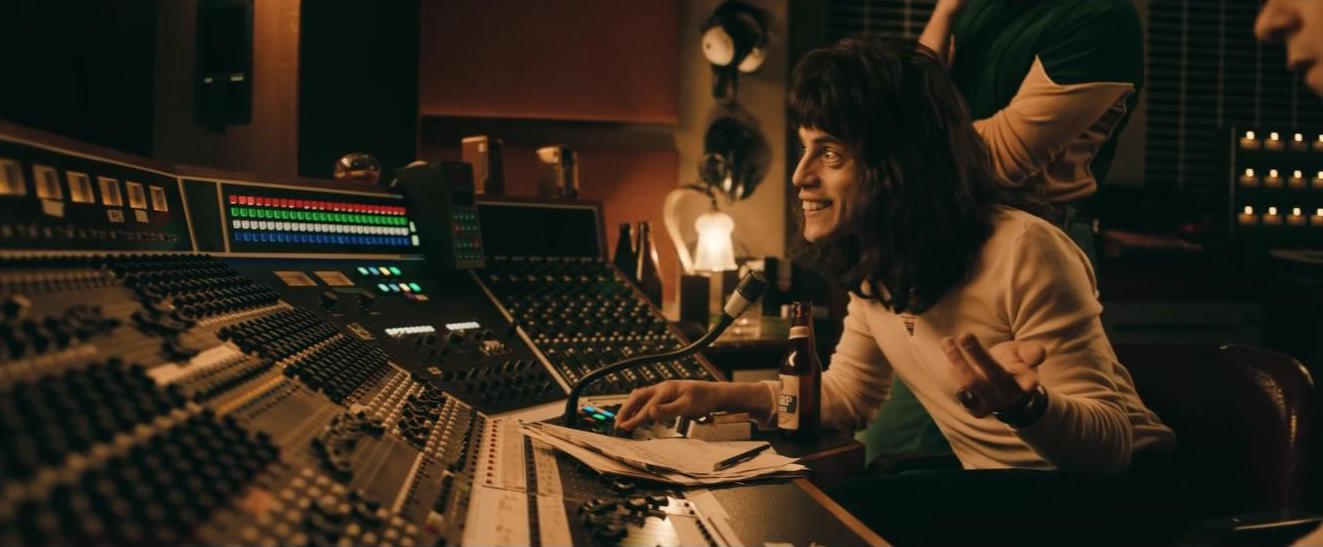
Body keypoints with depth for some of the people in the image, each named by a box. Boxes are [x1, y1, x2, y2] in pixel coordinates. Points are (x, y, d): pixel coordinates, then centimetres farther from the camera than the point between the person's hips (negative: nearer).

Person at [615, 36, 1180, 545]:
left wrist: (1022, 404, -44)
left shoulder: (1022, 251, -24)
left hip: (1108, 489, -6)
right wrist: (717, 395, -4)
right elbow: (847, 394, 11)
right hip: (1000, 483, 7)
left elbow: (1111, 445, -21)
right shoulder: (876, 262, 1)